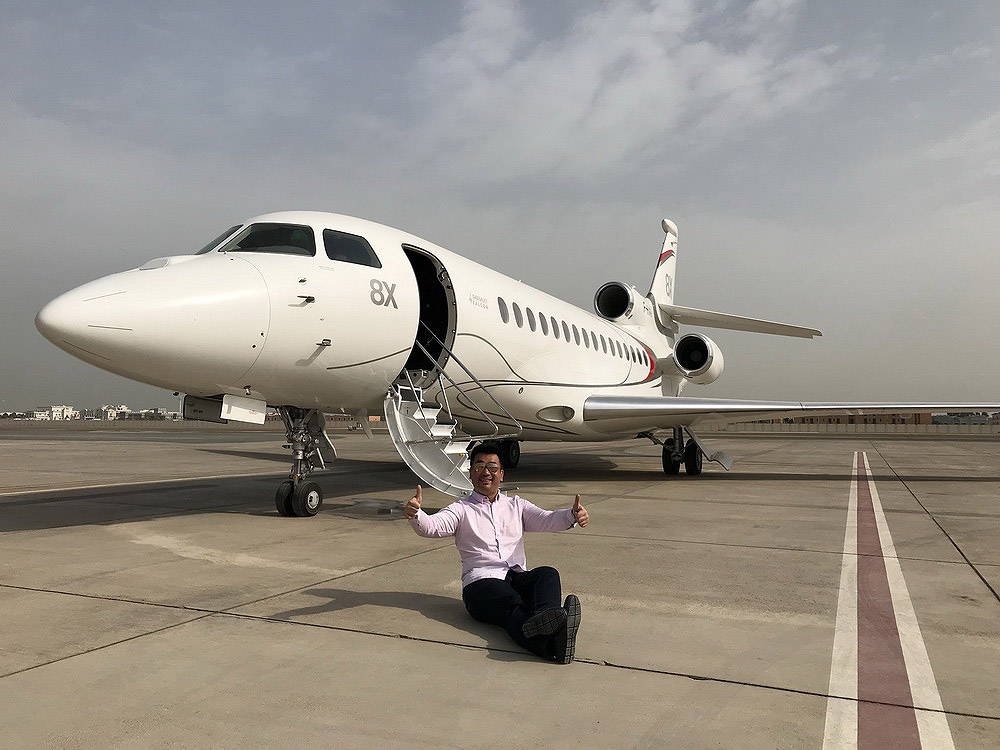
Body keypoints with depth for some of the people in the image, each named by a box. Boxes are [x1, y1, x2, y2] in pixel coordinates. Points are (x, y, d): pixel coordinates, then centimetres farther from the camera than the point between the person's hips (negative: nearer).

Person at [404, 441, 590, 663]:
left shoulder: (515, 505, 24)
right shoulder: (461, 509, 15)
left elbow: (547, 519, 8)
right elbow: (431, 526, -3)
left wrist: (572, 515, -15)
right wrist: (414, 514, -28)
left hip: (518, 577, 4)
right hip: (481, 581, -3)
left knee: (547, 574, -30)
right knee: (514, 607, -35)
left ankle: (543, 620, -59)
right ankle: (550, 645, -65)